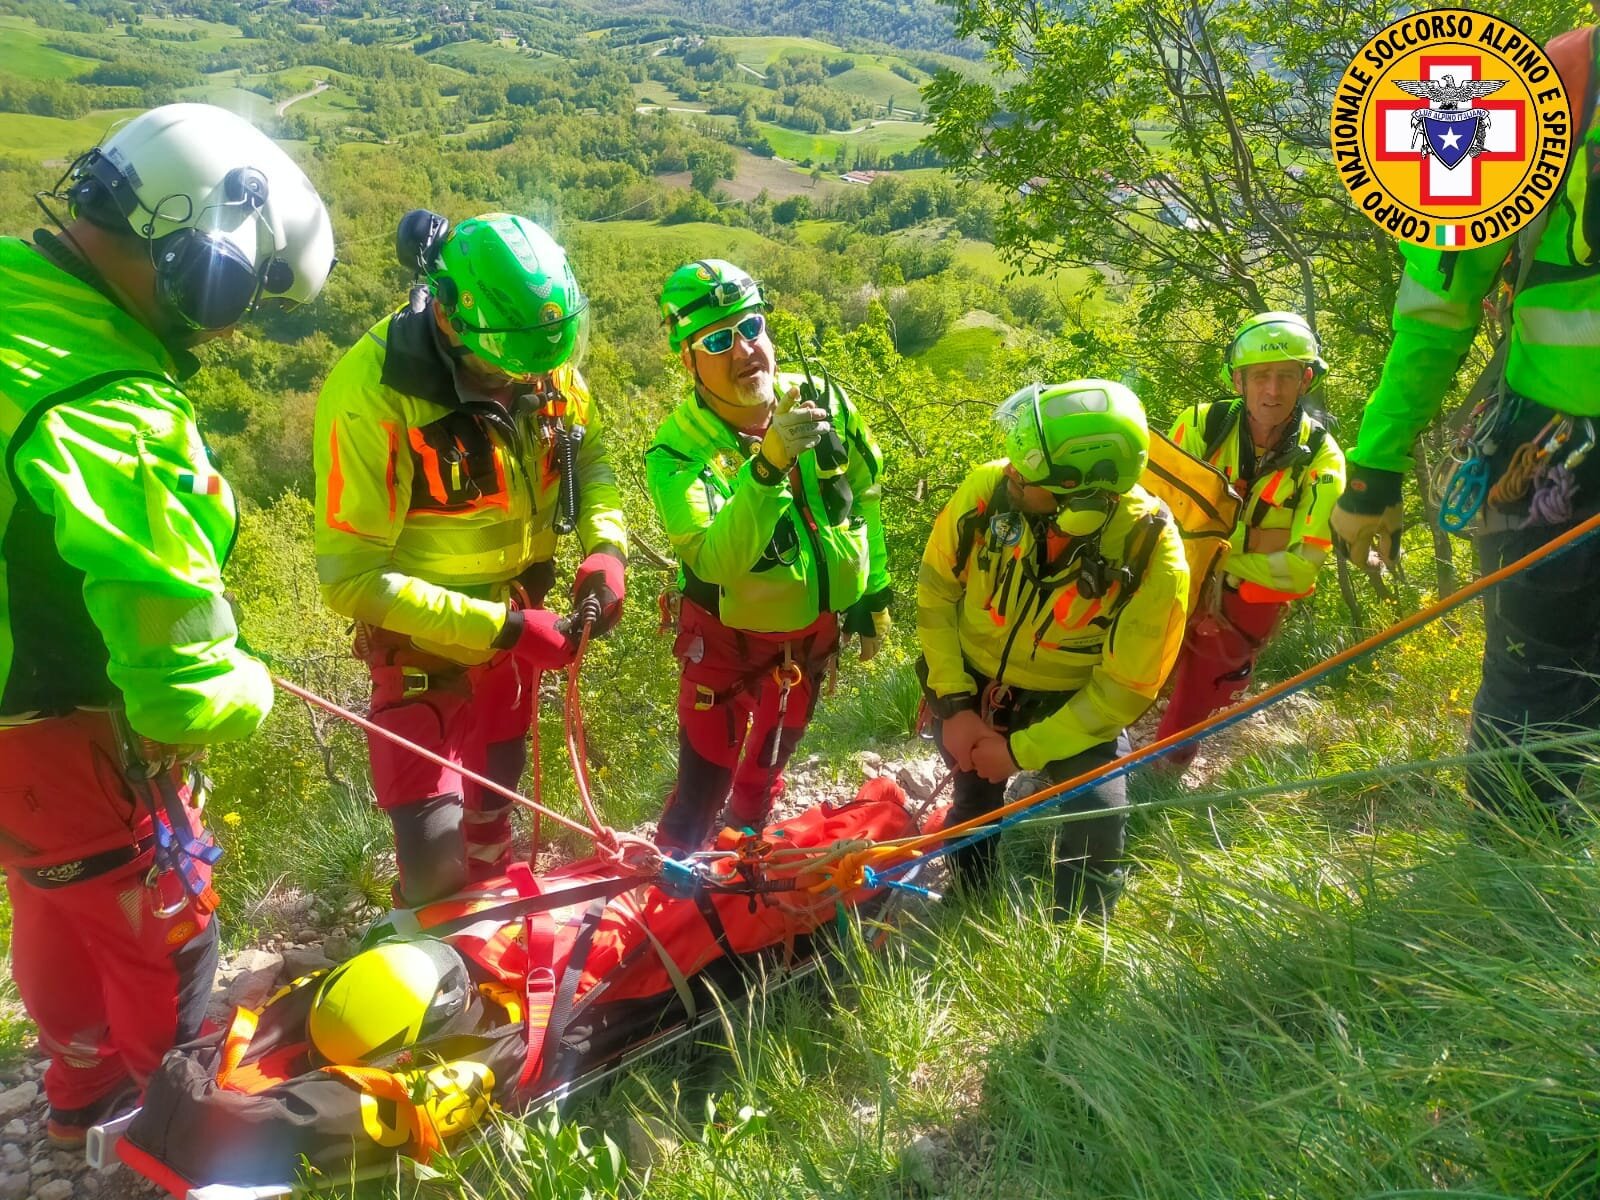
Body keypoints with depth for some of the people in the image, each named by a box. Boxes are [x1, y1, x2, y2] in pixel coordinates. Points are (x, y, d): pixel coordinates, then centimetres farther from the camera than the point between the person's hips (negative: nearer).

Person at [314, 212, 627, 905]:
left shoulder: (547, 363, -14)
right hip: (423, 647, -5)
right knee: (436, 848, -6)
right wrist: (502, 628, -29)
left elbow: (588, 455, 3)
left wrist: (606, 546, -17)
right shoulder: (371, 394, -30)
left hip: (516, 629, 5)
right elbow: (350, 578, -28)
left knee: (493, 803, 25)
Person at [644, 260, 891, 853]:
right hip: (727, 641, -4)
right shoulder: (676, 451, -26)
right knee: (703, 788, 1)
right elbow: (717, 562, -40)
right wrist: (767, 464, -51)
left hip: (815, 633, 4)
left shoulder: (824, 402, -15)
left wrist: (873, 597, 7)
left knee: (767, 767, 26)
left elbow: (864, 500, 1)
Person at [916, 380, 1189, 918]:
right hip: (970, 686, 2)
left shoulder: (1153, 557, -30)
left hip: (1074, 705, -2)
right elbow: (936, 591, -10)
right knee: (975, 804, 14)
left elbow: (1125, 689, -19)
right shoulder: (988, 488, -27)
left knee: (1098, 820, -16)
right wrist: (955, 705, -13)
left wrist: (1022, 751, -18)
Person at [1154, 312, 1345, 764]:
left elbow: (1300, 567, -22)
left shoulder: (1321, 459, -17)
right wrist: (1253, 538, -28)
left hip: (1245, 610, 1)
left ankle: (1170, 754, 45)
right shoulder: (1201, 425, -17)